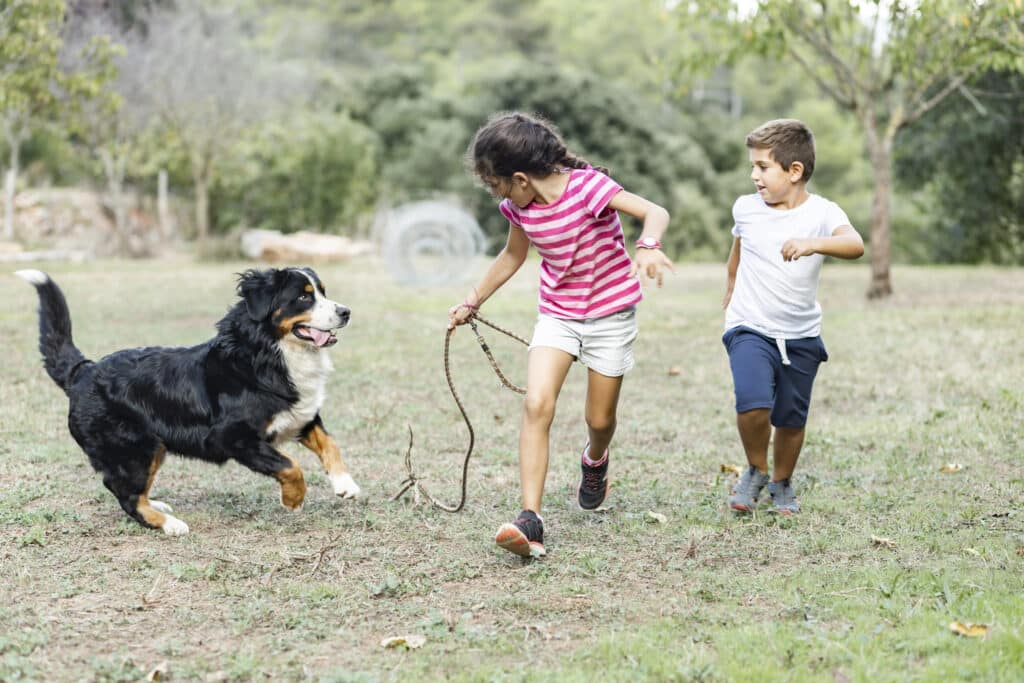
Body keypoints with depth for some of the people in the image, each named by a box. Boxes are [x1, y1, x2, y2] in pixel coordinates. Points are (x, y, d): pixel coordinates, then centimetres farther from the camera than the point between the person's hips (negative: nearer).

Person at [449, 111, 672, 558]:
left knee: (600, 419, 8)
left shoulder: (588, 186, -24)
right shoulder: (519, 207, -5)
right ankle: (530, 520, -23)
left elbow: (655, 212, -33)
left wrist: (647, 247, -54)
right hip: (557, 314, 4)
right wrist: (474, 300, 21)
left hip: (611, 313, -3)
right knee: (537, 404, -19)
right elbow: (513, 255, 15)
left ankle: (594, 461, 47)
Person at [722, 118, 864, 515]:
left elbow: (855, 245, -33)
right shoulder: (746, 208, -2)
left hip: (801, 337, 0)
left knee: (791, 420, 10)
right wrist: (731, 289, 34)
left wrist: (812, 244, -51)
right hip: (750, 329, 0)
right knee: (753, 403, -23)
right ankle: (755, 471, 4)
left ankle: (781, 483, 37)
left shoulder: (822, 213, -12)